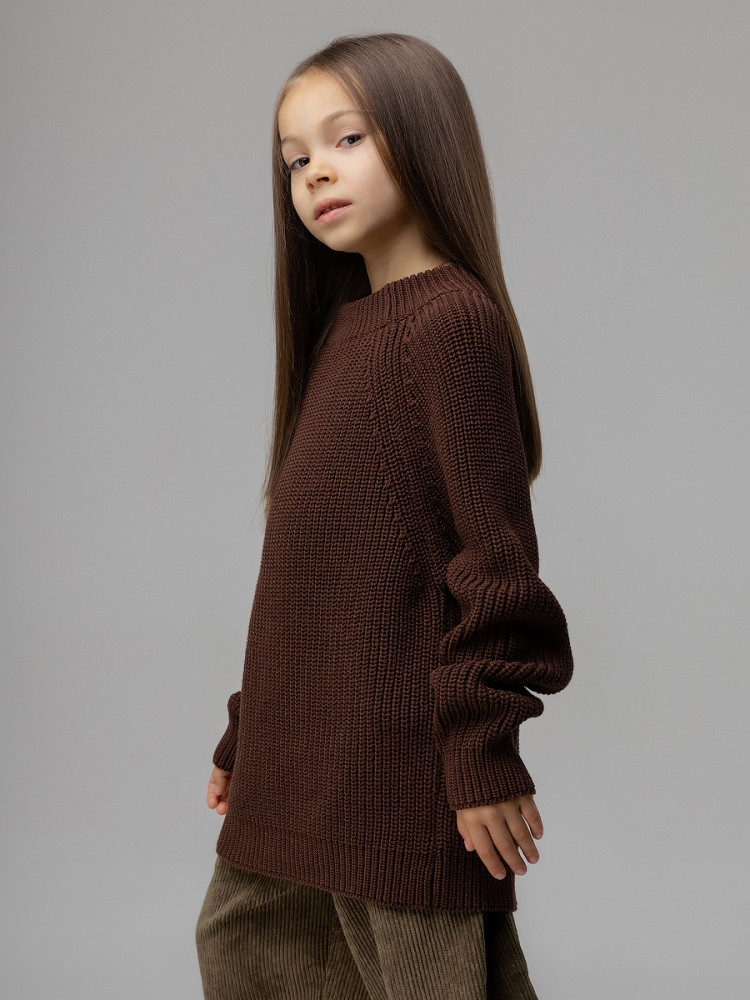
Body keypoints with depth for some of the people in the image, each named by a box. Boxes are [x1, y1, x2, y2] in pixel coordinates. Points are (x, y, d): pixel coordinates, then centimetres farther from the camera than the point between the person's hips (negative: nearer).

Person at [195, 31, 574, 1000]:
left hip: (399, 755, -9)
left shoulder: (451, 314, -13)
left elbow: (495, 551, -17)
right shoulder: (341, 325, 13)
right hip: (302, 754, 9)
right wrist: (247, 735, 19)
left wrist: (484, 754, -18)